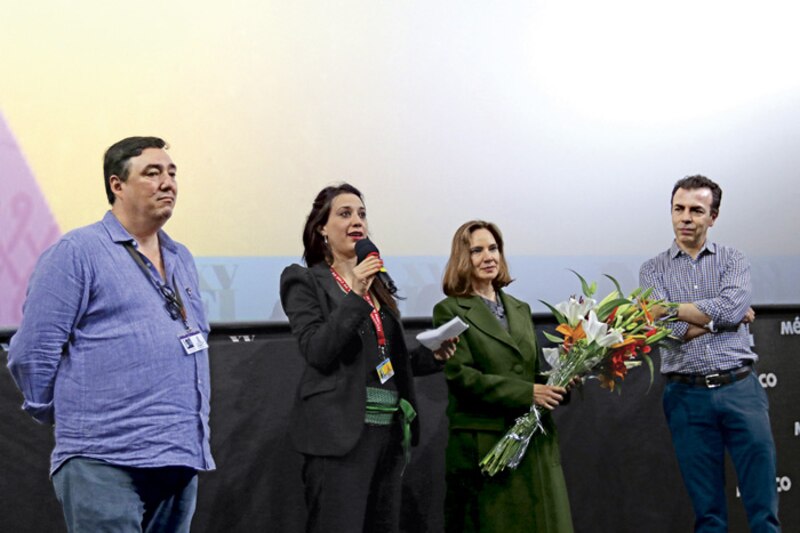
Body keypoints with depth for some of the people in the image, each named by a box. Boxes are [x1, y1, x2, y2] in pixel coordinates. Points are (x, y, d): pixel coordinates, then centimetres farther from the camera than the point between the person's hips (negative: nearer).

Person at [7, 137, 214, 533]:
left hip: (182, 459, 7)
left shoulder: (181, 260, 18)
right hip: (105, 463, -7)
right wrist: (67, 417, 3)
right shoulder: (78, 252, -5)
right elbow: (32, 352, -6)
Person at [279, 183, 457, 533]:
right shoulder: (306, 282, 1)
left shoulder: (377, 283, 20)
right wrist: (355, 297, -19)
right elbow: (317, 352, -12)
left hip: (389, 430, 7)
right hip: (341, 432, -7)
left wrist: (431, 356, 7)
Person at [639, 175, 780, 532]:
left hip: (739, 388, 0)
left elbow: (733, 307, -12)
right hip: (687, 395, 0)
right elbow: (669, 330, -7)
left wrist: (673, 308, -11)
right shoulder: (654, 270, 8)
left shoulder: (733, 261, 9)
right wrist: (723, 316, -6)